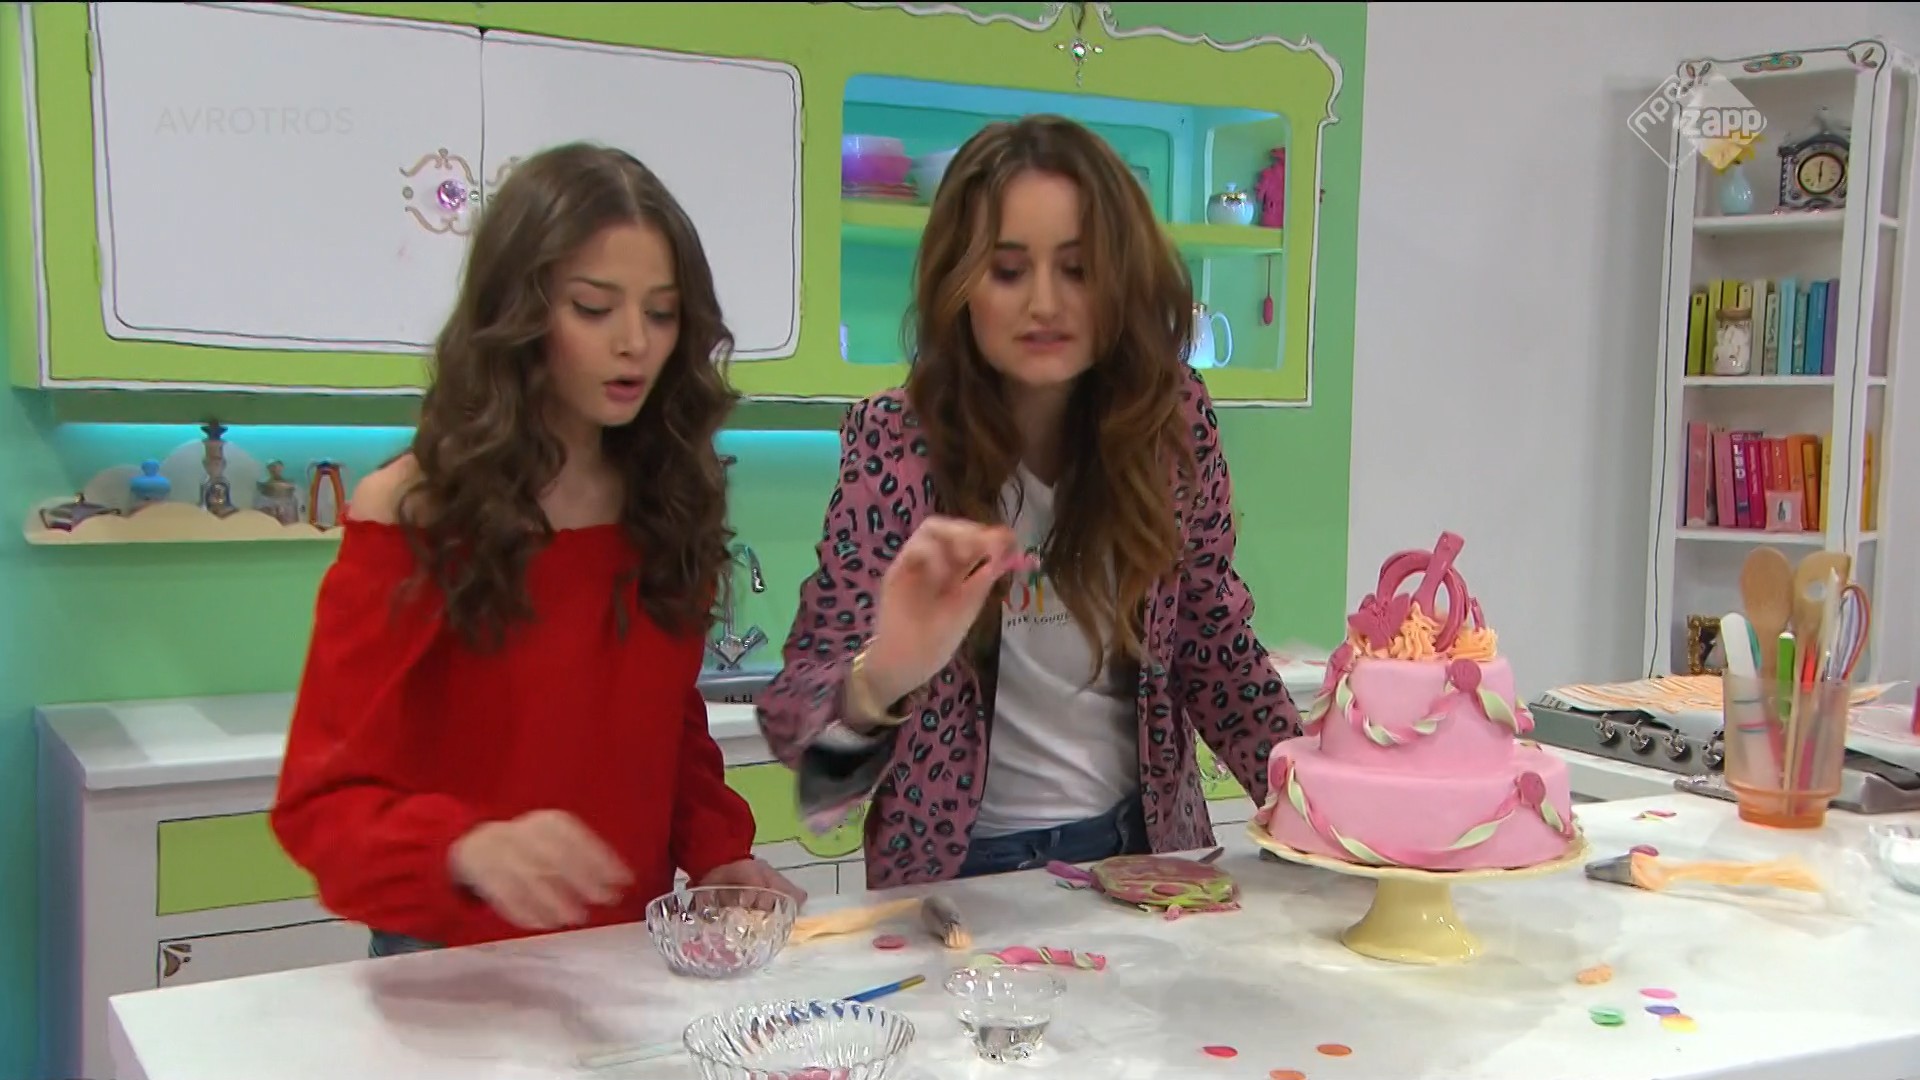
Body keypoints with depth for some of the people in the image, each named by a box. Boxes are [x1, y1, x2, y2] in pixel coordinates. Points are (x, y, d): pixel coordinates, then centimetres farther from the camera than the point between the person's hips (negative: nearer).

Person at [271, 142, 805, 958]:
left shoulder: (667, 505, 4)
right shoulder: (412, 515, -9)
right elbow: (324, 800, -10)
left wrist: (716, 850, -2)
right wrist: (468, 847, -29)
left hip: (631, 958, 4)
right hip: (456, 969, -3)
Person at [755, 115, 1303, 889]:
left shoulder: (1170, 417, -5)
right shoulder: (893, 442, -11)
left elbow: (1215, 642, 7)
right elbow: (799, 709, -15)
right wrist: (882, 679, -36)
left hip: (1145, 849, 2)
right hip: (960, 868, -1)